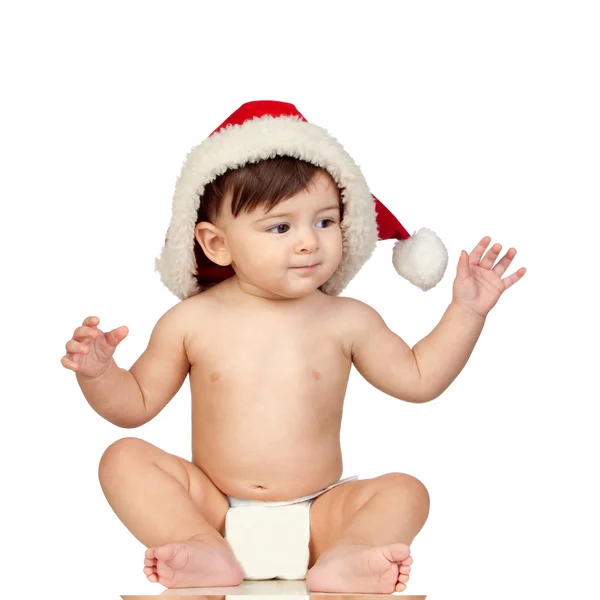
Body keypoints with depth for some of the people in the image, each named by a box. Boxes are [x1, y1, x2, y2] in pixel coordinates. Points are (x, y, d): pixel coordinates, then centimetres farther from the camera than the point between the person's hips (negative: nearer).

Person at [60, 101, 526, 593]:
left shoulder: (347, 321, 1)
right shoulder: (192, 322, -1)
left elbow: (419, 377, 11)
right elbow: (136, 403, 6)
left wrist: (467, 312, 3)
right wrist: (97, 372, -14)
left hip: (316, 514, 0)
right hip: (215, 510, 0)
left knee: (405, 492, -21)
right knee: (124, 459, -19)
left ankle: (341, 561, -47)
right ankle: (209, 554, -38)